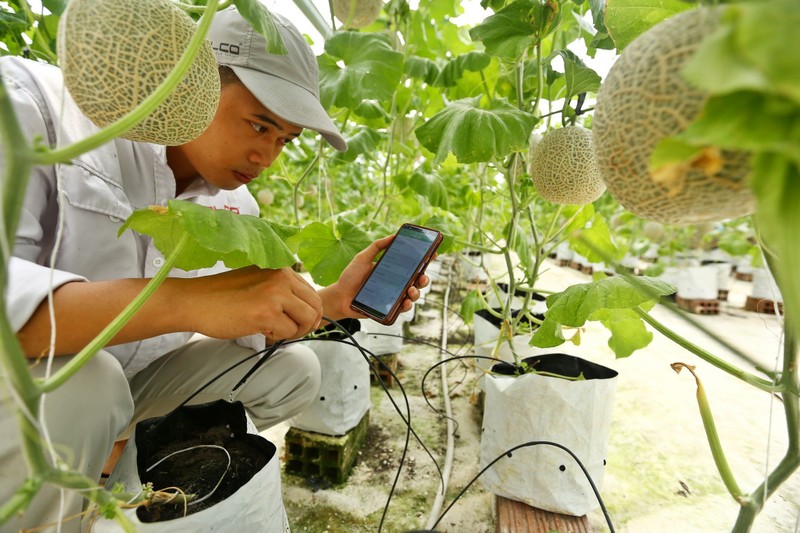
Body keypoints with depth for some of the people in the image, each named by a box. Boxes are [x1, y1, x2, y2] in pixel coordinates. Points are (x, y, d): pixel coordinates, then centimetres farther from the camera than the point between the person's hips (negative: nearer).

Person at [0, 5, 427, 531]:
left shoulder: (237, 208, -4)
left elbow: (252, 328, -1)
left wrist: (334, 301, -16)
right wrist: (185, 299, -45)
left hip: (136, 382, 5)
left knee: (295, 370, -2)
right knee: (79, 388, -36)